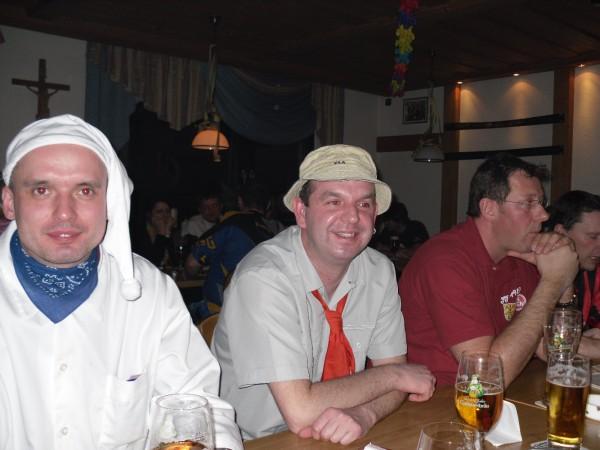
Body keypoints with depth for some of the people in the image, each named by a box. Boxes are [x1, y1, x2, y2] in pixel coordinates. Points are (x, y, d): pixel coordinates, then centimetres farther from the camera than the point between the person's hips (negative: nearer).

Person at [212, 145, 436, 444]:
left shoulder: (380, 271, -3)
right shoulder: (262, 279, -21)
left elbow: (393, 366, 2)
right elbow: (300, 412, -24)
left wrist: (365, 414, -19)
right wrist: (393, 375, -13)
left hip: (341, 438, 6)